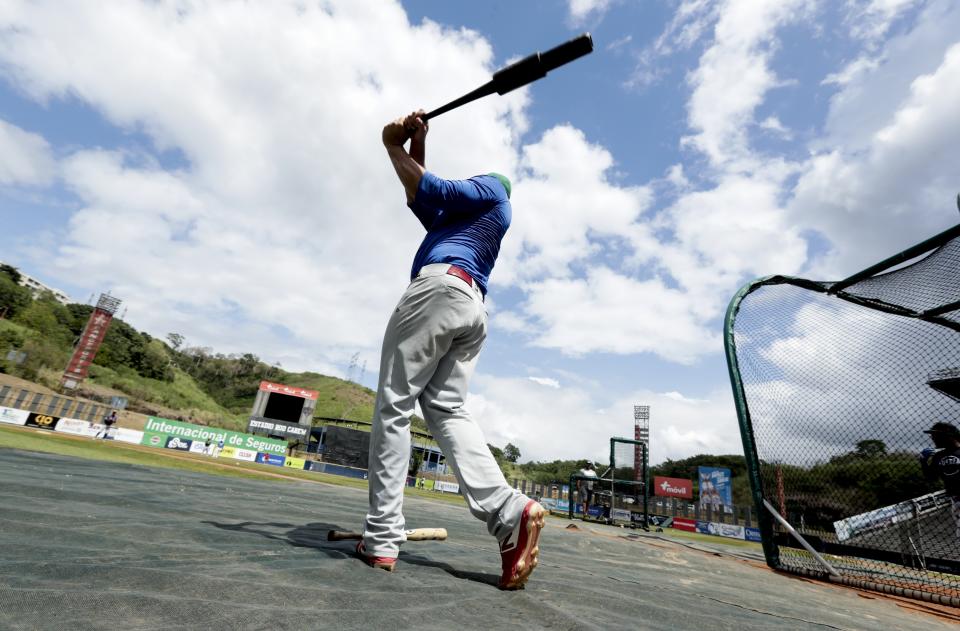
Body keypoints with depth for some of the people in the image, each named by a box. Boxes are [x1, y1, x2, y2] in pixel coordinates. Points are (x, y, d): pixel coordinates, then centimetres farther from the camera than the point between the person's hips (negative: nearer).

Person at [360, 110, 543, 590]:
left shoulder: (490, 185, 17)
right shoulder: (467, 217, 39)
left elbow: (434, 192, 1)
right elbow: (422, 202, 40)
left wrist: (394, 148, 13)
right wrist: (416, 147, 36)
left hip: (439, 286, -8)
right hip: (474, 308, 8)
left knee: (393, 405, -9)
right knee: (446, 408, -4)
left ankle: (382, 538, -9)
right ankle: (509, 511, -20)